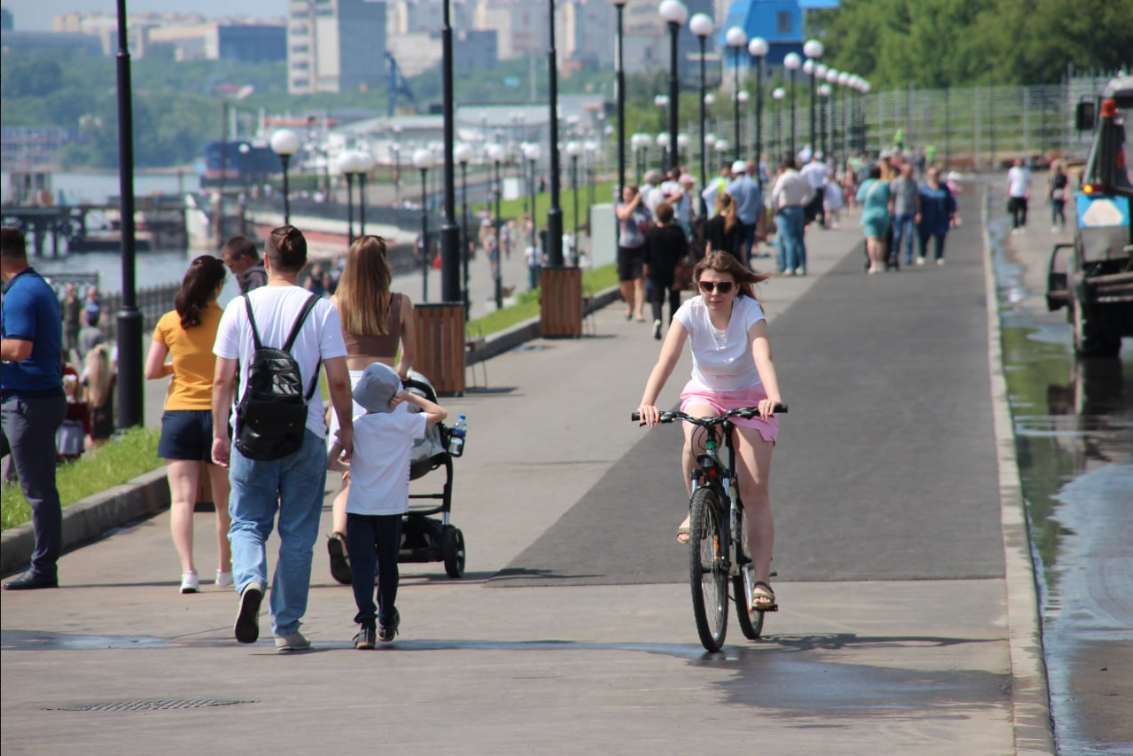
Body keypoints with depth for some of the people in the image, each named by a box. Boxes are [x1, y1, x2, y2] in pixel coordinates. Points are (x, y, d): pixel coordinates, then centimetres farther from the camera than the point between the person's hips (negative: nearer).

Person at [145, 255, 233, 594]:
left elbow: (151, 371, 1)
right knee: (225, 500, 14)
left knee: (182, 498, -3)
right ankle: (225, 569, 26)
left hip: (179, 413, 1)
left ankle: (188, 569, -19)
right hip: (218, 412, -1)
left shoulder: (169, 322, -1)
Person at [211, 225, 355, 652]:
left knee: (248, 521, 10)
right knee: (297, 533, 7)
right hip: (305, 433, -1)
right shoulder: (321, 310, -4)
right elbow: (338, 380, -5)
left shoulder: (239, 308, 0)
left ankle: (250, 580, -21)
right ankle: (286, 627, 8)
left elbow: (222, 380, 0)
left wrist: (220, 433, 9)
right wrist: (346, 428, 9)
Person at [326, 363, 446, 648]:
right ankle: (387, 621, 34)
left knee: (362, 566, -3)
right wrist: (411, 397, 9)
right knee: (387, 564, 18)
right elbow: (440, 413, 6)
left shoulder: (354, 426, -3)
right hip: (392, 507, 1)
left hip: (358, 507, -1)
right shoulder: (404, 424, -5)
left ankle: (366, 623, -19)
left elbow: (331, 462, -1)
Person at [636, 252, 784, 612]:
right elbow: (667, 359, -28)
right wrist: (648, 401, -44)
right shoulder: (691, 312, -16)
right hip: (704, 395, 1)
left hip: (748, 398, -1)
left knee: (755, 488, -13)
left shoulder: (749, 312, -21)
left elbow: (763, 357, -37)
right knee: (695, 439, -36)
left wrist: (773, 396, -56)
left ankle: (762, 581, -12)